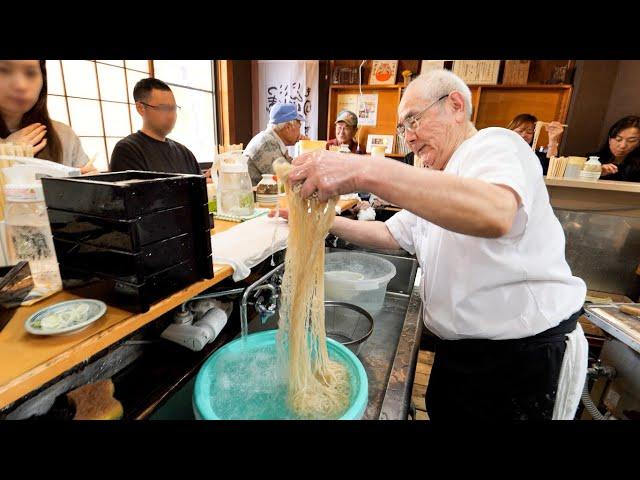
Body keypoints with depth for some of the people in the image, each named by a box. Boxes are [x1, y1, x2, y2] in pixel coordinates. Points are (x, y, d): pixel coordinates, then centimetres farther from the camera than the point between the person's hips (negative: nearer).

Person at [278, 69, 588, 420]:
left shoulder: (494, 144, -15)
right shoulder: (434, 187, 13)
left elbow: (495, 215, -38)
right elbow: (390, 236, 13)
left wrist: (365, 171, -44)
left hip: (521, 355, -8)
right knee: (440, 411, 20)